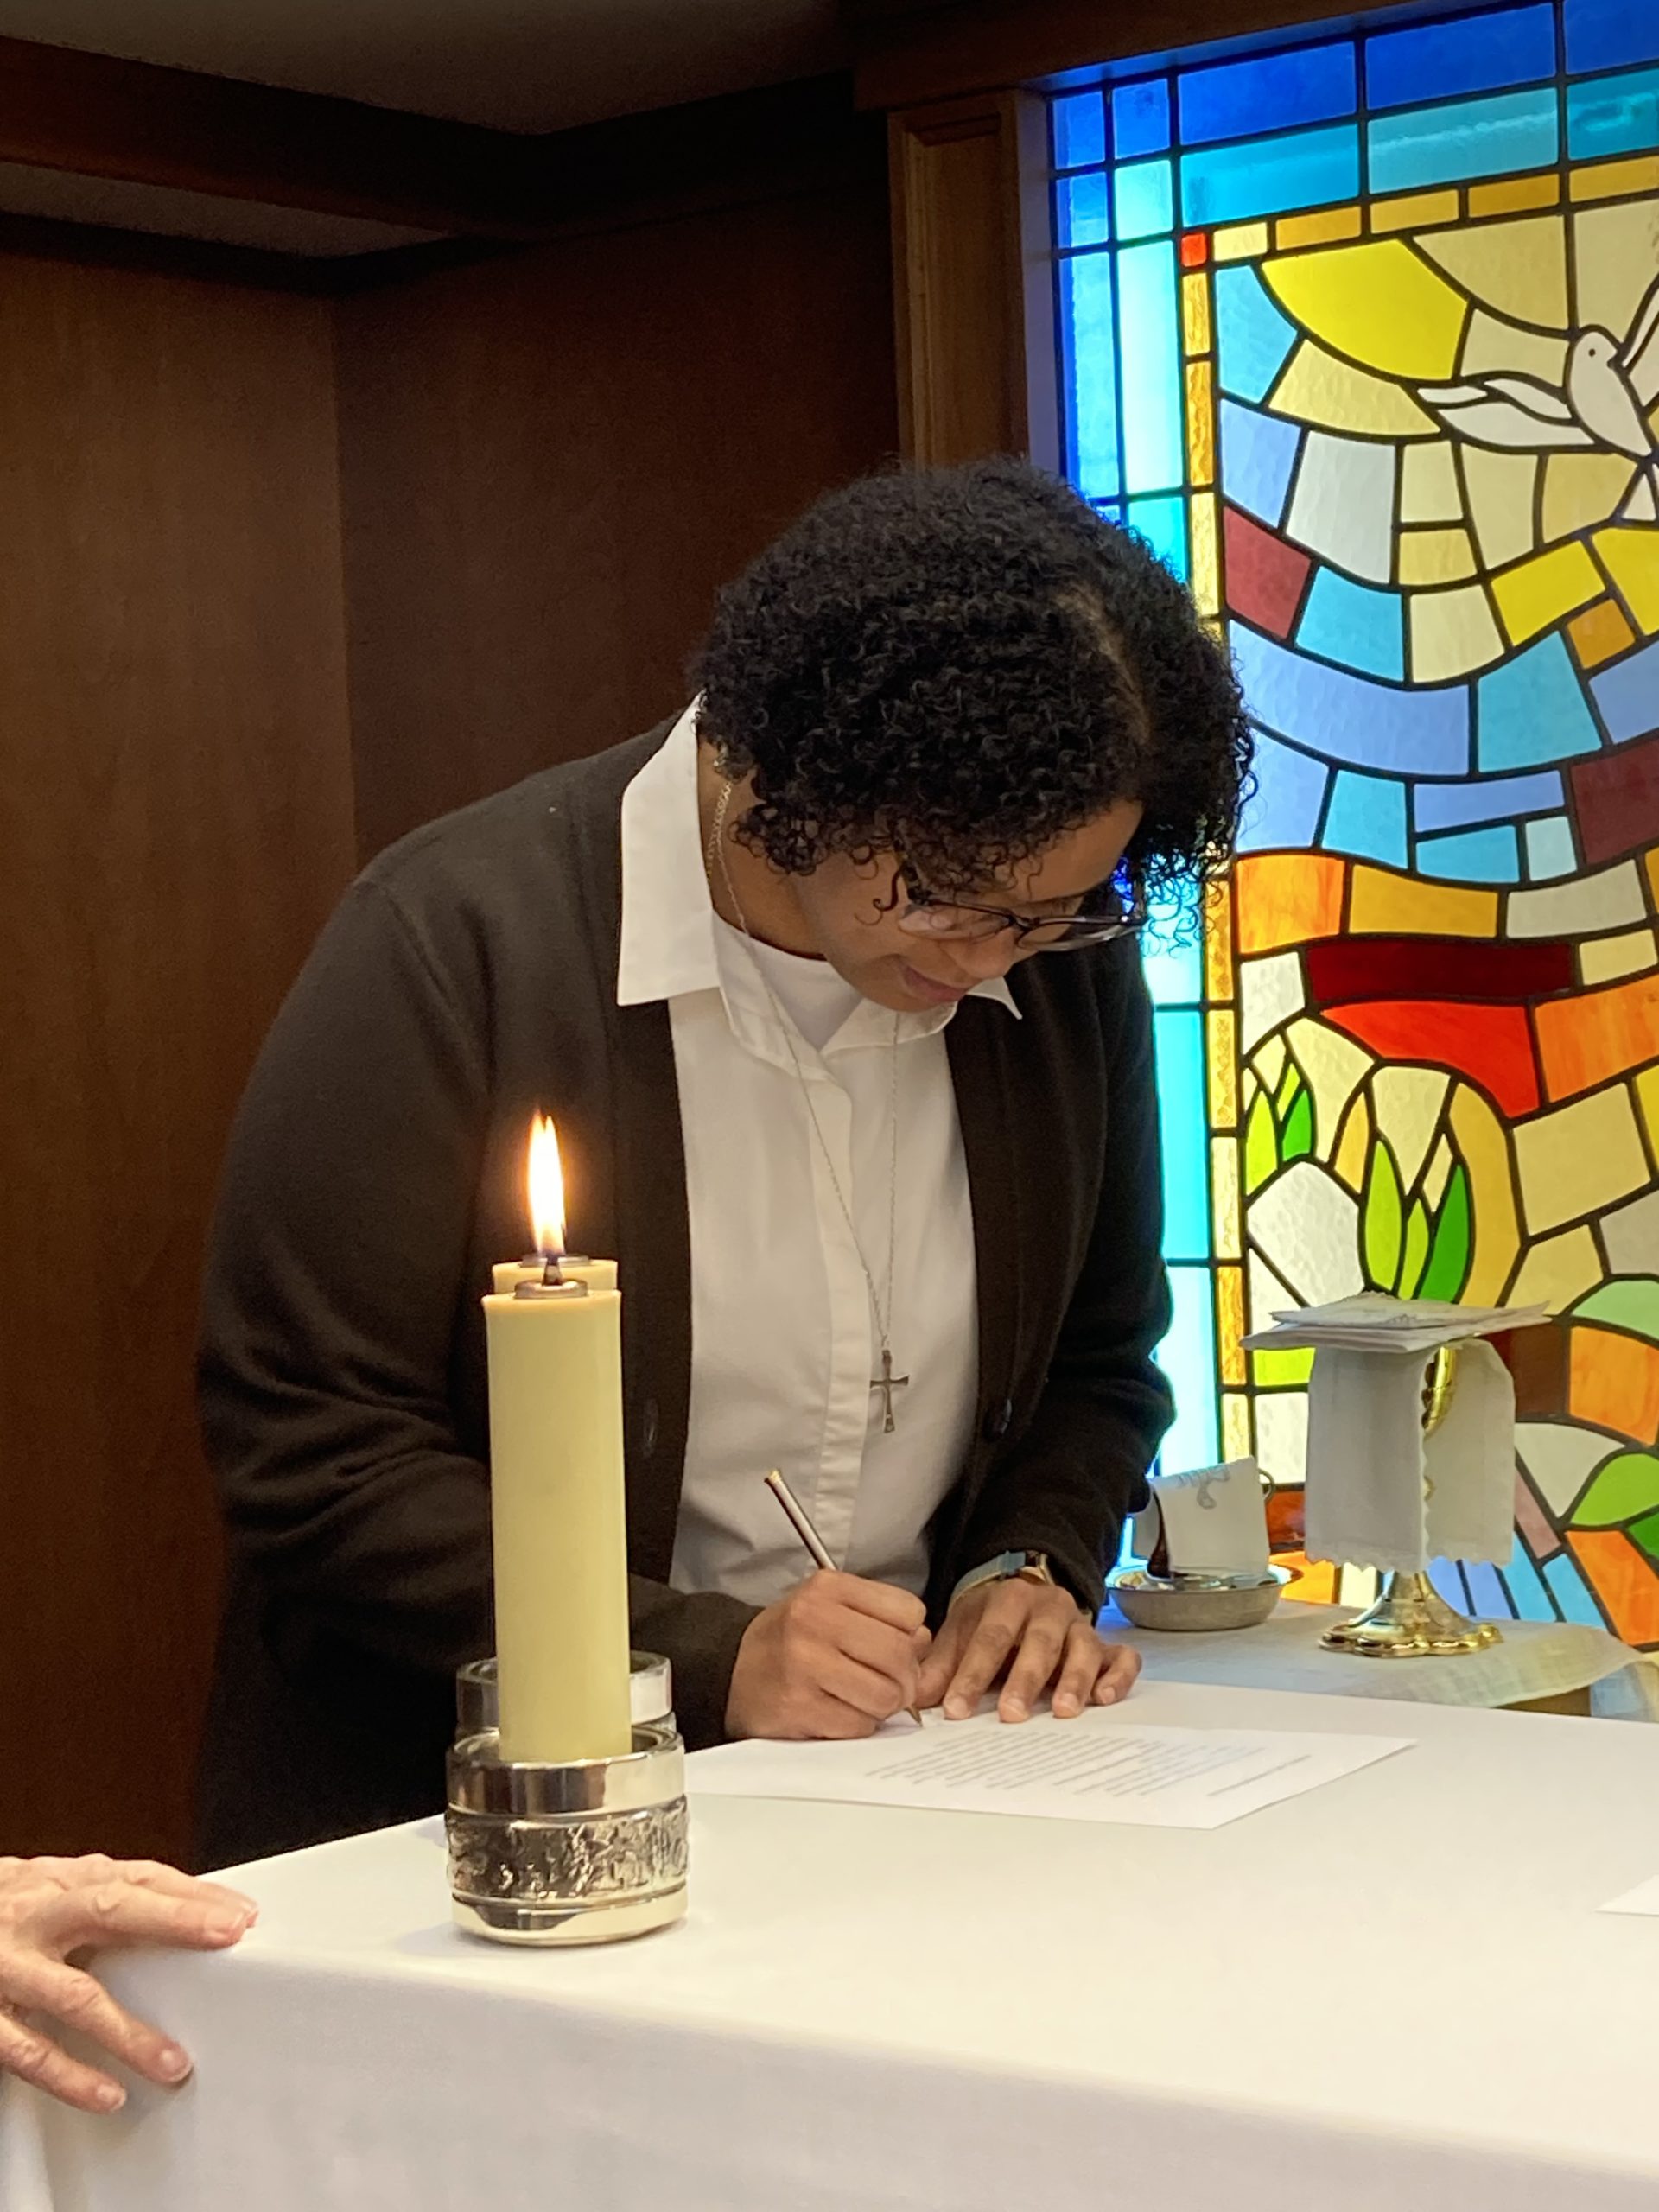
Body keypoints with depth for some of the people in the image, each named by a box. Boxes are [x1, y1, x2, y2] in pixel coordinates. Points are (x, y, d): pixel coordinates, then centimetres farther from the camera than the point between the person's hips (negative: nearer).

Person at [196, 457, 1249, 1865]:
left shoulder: (1065, 962, 2)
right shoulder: (456, 943, -13)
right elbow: (309, 1449, -11)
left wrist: (1035, 1565, -3)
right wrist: (705, 1659, -18)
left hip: (905, 1798, 3)